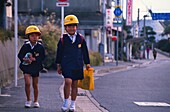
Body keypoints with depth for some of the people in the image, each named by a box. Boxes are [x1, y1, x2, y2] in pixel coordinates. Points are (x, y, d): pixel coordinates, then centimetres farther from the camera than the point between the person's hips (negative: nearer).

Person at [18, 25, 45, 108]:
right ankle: (28, 100, 2)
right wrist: (24, 59, -23)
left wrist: (34, 59, -21)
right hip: (26, 67, -1)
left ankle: (36, 101, 25)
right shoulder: (25, 46, -7)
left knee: (35, 85, 10)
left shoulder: (40, 47, -6)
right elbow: (20, 55, -3)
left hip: (36, 67, 1)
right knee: (27, 83, -14)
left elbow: (42, 57, -7)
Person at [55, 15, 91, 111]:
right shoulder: (63, 40, 1)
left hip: (78, 65, 2)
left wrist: (87, 64, 14)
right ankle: (66, 102, -5)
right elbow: (59, 53, 7)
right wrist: (58, 65, 7)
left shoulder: (81, 39, 6)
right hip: (66, 64, -2)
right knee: (68, 81, -18)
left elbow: (85, 52, 13)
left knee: (75, 84, 7)